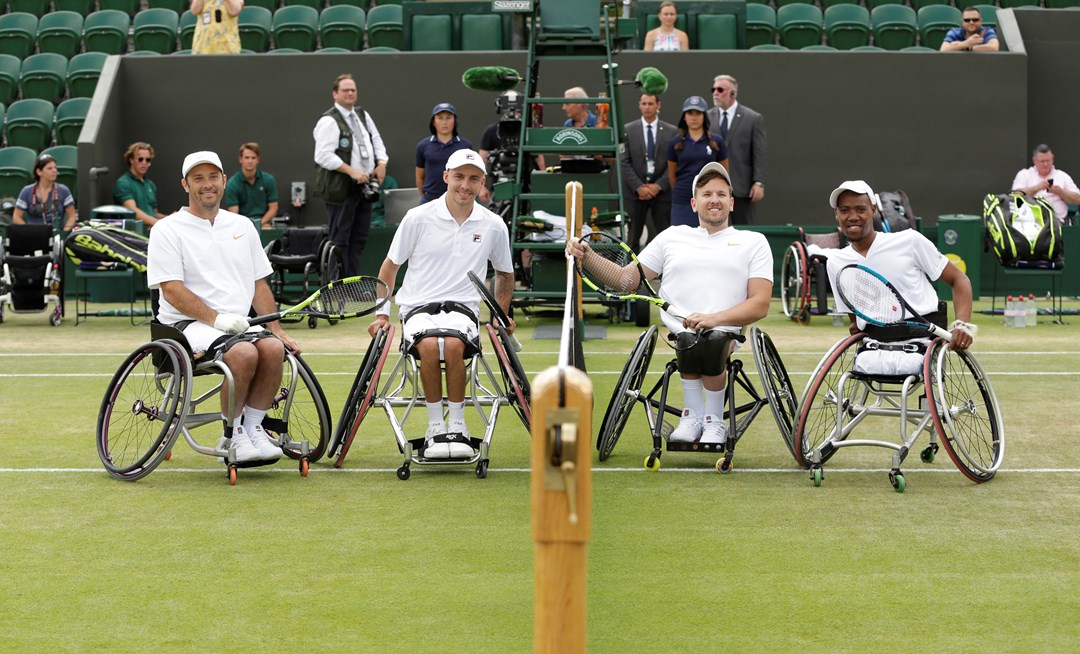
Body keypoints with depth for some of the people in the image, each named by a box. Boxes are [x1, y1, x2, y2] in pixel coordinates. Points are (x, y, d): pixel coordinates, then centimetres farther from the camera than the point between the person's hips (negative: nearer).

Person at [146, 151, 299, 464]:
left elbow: (259, 284, 20)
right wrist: (216, 318, -19)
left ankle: (253, 429, -13)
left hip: (239, 323, 5)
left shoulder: (242, 226, 18)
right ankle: (232, 436, -17)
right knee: (244, 352, -33)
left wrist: (277, 330, 8)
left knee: (273, 348, -28)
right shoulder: (168, 230, 1)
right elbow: (172, 289, -9)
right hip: (188, 324, -5)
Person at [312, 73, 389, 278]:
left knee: (359, 237, 12)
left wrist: (381, 163, 3)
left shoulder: (362, 115, 15)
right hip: (341, 189, -8)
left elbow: (377, 141, 22)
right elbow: (323, 155, -18)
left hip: (363, 187, 8)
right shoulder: (329, 121, -10)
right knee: (340, 239, -5)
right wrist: (351, 171, -22)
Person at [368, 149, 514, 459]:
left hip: (462, 308, 1)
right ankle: (435, 427, -21)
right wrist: (382, 314, 7)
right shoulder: (418, 218, 0)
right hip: (418, 307, -1)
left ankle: (457, 426, -21)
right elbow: (390, 265, 11)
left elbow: (504, 273, 24)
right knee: (429, 344, -36)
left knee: (453, 343, -36)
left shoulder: (494, 226, 6)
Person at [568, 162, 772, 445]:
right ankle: (693, 415, -12)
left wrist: (714, 319, -12)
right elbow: (627, 279, 21)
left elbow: (760, 305, 5)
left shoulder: (753, 242, 17)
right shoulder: (672, 236, 25)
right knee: (689, 340, -36)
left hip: (725, 331, -1)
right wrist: (585, 256, 5)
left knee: (711, 342, -37)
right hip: (676, 332, 1)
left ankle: (714, 421, -12)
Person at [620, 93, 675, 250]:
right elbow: (624, 162, 0)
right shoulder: (628, 130, 4)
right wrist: (638, 187, -10)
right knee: (633, 237, 2)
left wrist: (659, 186, -10)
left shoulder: (671, 131, 4)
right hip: (635, 192, 0)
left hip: (662, 191, 0)